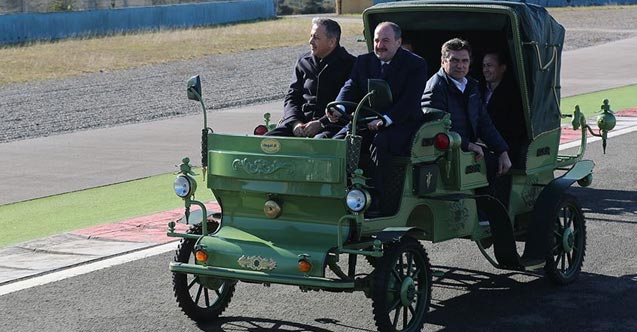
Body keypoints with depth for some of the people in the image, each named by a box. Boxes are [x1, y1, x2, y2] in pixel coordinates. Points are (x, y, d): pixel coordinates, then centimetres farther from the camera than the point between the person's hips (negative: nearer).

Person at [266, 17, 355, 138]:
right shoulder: (303, 61, 19)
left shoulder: (349, 64, 3)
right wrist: (295, 122, -4)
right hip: (301, 120, 5)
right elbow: (292, 97, 17)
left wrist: (320, 123, -15)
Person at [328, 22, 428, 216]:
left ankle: (375, 200, -36)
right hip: (367, 121, 5)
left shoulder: (415, 65, -2)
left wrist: (384, 120, -28)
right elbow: (350, 88, 3)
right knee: (339, 141, -21)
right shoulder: (363, 62, 15)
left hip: (402, 123, -5)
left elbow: (410, 101, -13)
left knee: (380, 143, -36)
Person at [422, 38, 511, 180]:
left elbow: (484, 123, 15)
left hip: (470, 146, 8)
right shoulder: (435, 87, -13)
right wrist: (467, 145, -25)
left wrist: (503, 152, 3)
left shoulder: (471, 86, 15)